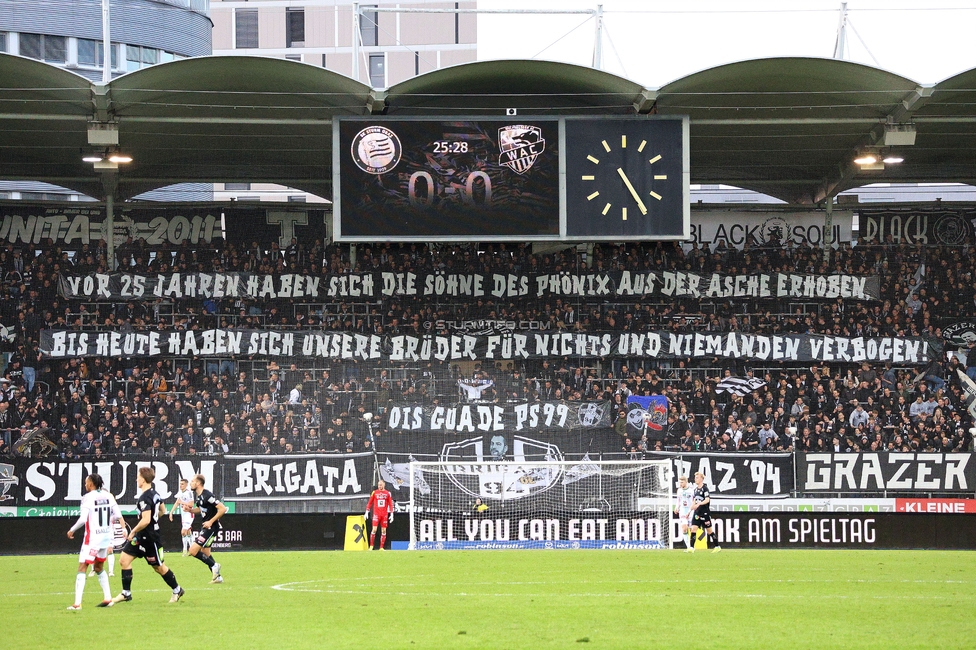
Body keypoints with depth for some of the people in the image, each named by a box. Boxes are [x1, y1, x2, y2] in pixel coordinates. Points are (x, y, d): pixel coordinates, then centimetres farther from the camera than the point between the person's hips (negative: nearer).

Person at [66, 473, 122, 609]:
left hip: (92, 538, -6)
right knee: (99, 568, 23)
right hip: (106, 536, 6)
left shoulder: (88, 497, -12)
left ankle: (77, 603, -12)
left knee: (82, 568, -4)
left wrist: (72, 530, -4)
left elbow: (83, 519, -19)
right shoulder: (108, 496, 4)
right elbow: (118, 515, 4)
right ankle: (108, 598, 22)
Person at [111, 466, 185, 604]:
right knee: (124, 560, 5)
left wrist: (133, 531, -18)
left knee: (159, 567, 7)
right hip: (141, 537, 10)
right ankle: (126, 593, 9)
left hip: (149, 537, -10)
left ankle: (177, 590, 24)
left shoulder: (145, 498, -24)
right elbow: (162, 511, 20)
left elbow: (145, 520, -30)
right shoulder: (155, 494, 6)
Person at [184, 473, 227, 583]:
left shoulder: (207, 495, -21)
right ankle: (217, 577, 28)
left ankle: (214, 566, -2)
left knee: (193, 551, -15)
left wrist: (211, 521, -23)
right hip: (205, 526, 10)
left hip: (211, 527, -10)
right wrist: (190, 510, 5)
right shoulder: (198, 496, 7)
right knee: (205, 552, 19)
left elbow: (223, 509, -23)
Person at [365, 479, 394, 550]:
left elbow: (390, 504, 7)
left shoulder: (388, 493, 5)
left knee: (383, 531, 2)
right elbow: (370, 503, 8)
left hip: (384, 515, 2)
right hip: (376, 514, -2)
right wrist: (367, 512, 3)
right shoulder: (374, 492, 4)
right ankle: (371, 546, -4)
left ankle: (381, 547, 7)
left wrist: (391, 514, 2)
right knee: (374, 529, -11)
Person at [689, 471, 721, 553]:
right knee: (693, 529, -8)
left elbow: (707, 500, -22)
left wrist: (699, 504, -35)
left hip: (705, 513, -6)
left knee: (709, 530, 5)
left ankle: (717, 546, 19)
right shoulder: (696, 489, 10)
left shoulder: (705, 488, -11)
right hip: (697, 513, 6)